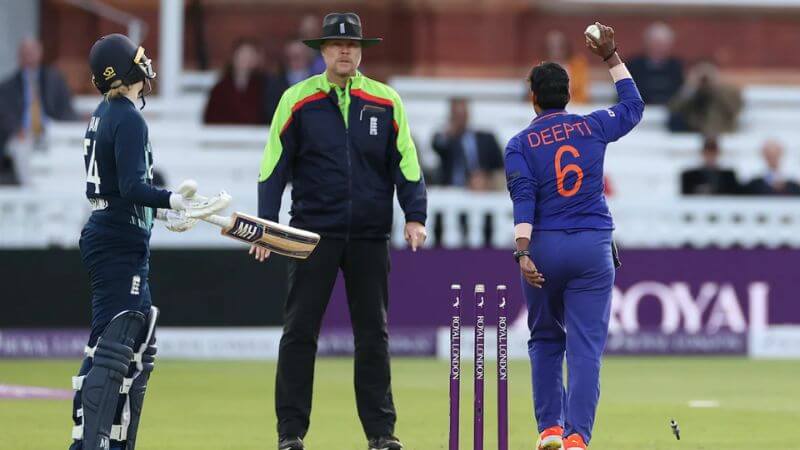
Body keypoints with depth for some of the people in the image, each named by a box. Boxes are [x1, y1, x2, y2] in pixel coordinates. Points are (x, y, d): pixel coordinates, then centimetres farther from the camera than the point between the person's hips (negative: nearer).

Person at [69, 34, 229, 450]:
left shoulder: (104, 115, 14)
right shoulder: (128, 119, -14)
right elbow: (132, 187, -24)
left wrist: (163, 213, 29)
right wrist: (172, 201, -36)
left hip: (109, 239, 10)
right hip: (120, 244, -10)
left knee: (140, 352, 15)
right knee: (111, 350, -13)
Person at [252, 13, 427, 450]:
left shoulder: (386, 102, 4)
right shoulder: (297, 100, 1)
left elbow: (405, 163, 5)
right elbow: (274, 165, 1)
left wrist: (415, 217, -5)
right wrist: (266, 226, -6)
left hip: (370, 236, 1)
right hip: (314, 233, -1)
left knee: (373, 334, 7)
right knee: (299, 332, -1)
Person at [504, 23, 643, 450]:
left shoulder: (521, 144, 1)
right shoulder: (592, 127, 6)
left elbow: (523, 199, -11)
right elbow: (633, 106, 24)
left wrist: (523, 252, -18)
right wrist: (611, 58, 27)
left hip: (544, 247, 0)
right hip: (593, 247, 0)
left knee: (545, 339, 18)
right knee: (586, 345, -4)